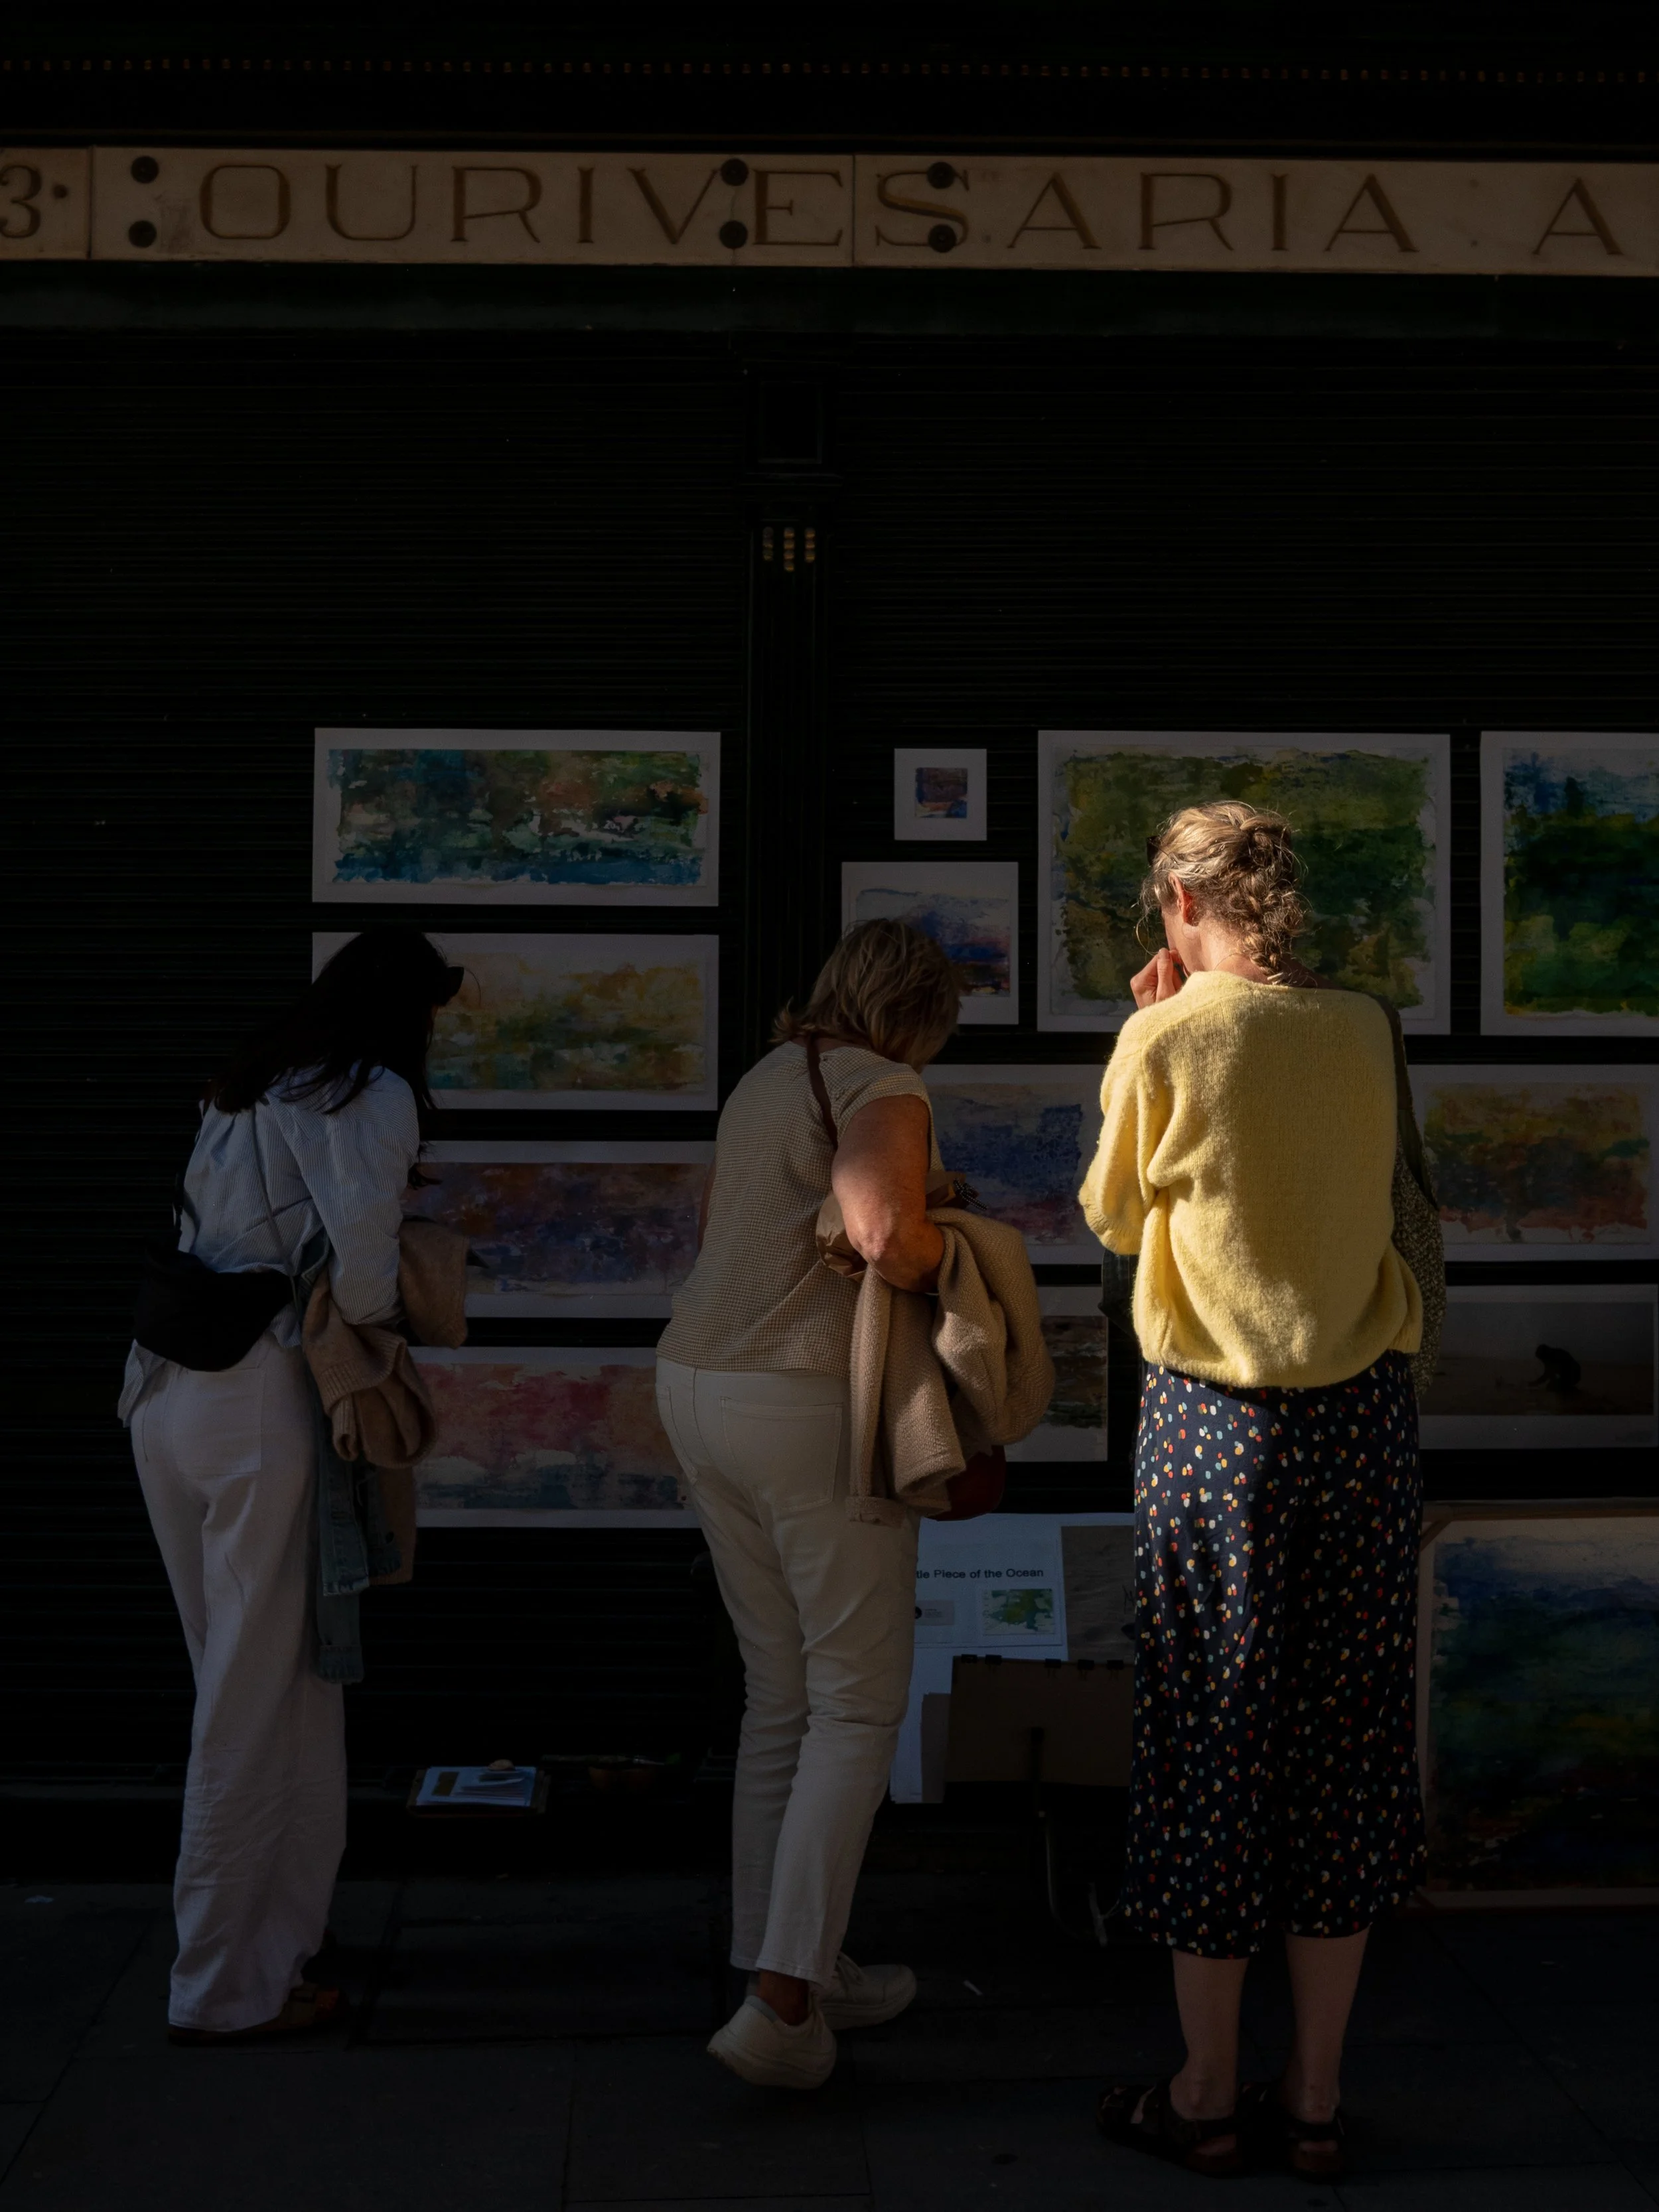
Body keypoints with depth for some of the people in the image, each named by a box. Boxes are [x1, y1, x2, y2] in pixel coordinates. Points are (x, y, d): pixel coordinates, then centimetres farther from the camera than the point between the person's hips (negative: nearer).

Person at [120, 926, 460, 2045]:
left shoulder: (244, 1088, 19)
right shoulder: (373, 1096, -6)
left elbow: (216, 1232, 14)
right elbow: (361, 1238, -21)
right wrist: (367, 1332, -4)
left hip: (169, 1393, 8)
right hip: (264, 1399, -8)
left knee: (244, 1679, 18)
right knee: (265, 1694, 1)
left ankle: (278, 1915, 31)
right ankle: (232, 1983, 8)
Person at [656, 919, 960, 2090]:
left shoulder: (768, 1080, 16)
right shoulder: (883, 1090, -11)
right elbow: (887, 1233, -30)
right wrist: (942, 1253, -8)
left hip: (702, 1387, 9)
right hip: (816, 1407, -9)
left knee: (782, 1694, 16)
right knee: (860, 1705, 0)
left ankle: (788, 1962, 24)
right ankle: (783, 2002, -6)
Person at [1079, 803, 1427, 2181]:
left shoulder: (1165, 1044, -8)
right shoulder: (1365, 1034, 3)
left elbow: (1116, 1215, 5)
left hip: (1219, 1422, -4)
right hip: (1366, 1411, 4)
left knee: (1213, 1747, 7)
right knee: (1345, 1741, 11)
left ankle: (1207, 2098, 18)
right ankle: (1315, 2098, 21)